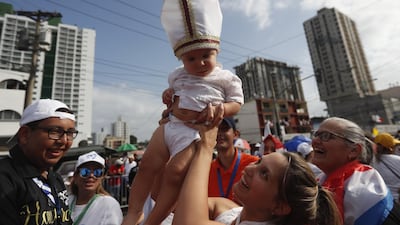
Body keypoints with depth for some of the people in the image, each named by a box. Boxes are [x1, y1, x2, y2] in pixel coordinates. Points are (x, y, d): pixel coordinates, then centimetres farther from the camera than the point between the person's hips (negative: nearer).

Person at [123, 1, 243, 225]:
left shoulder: (225, 78, 3)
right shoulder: (178, 75, 16)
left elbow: (236, 103, 3)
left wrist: (218, 109, -16)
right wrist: (168, 95, 8)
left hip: (195, 133, -5)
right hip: (169, 125, 6)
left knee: (175, 173, -14)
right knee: (147, 166, 0)